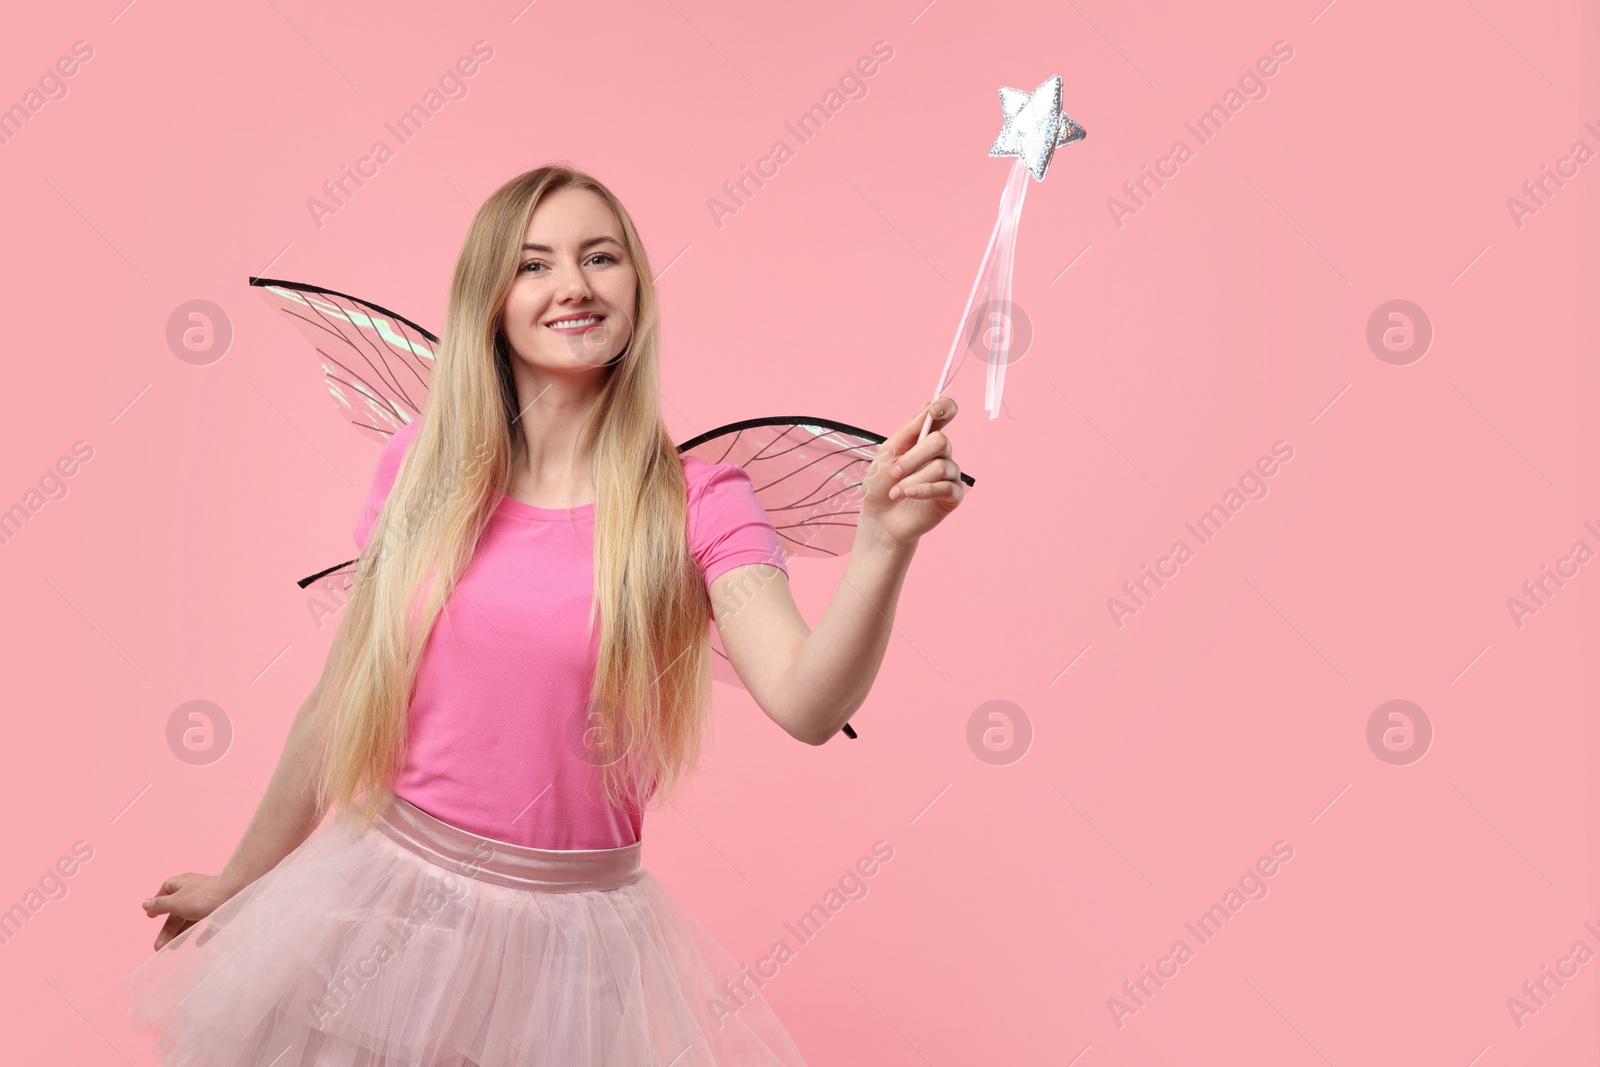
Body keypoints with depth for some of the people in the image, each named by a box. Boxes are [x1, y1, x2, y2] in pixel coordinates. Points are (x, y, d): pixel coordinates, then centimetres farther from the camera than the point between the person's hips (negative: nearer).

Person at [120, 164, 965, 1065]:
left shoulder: (698, 502, -9)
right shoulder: (422, 467, -2)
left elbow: (807, 704, -23)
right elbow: (341, 701, 7)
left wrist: (885, 547, -38)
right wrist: (239, 880, 15)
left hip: (573, 930, -2)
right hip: (390, 891, 2)